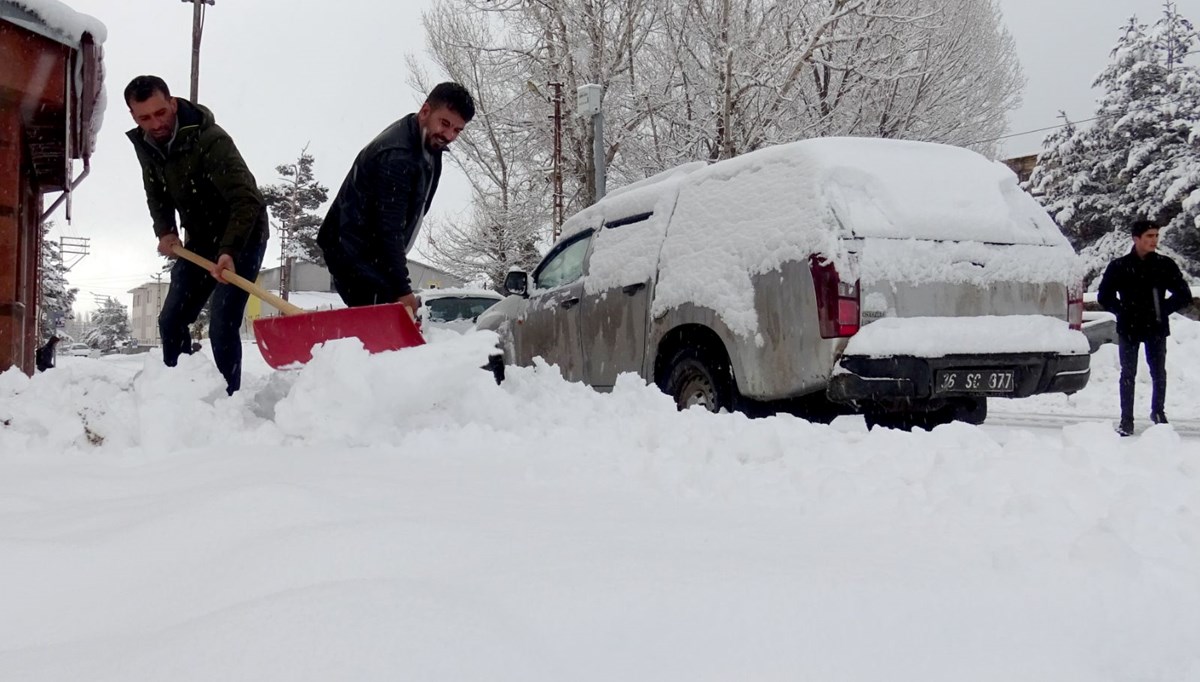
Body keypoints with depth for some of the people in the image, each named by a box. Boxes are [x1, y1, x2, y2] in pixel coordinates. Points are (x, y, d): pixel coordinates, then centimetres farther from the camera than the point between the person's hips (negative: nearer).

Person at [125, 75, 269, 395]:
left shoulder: (211, 140, -29)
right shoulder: (143, 143, -5)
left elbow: (247, 200, -37)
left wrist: (229, 251, -48)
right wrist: (164, 231, -4)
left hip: (240, 237, -8)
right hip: (200, 239, 8)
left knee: (222, 325, -18)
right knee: (171, 321, 10)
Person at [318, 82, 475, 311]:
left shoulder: (428, 147, 8)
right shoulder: (396, 156, -23)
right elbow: (389, 229, -25)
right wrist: (402, 289, -24)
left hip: (371, 253, 10)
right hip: (352, 251, -10)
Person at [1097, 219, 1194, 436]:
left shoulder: (1165, 265, 1)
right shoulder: (1119, 266, -2)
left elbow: (1184, 296, 6)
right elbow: (1104, 296, 4)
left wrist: (1164, 310, -3)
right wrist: (1123, 312, -3)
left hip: (1156, 328, 1)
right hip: (1128, 329, -1)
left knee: (1158, 372, 8)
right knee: (1128, 374, 2)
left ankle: (1158, 411, 28)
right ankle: (1126, 419, 8)